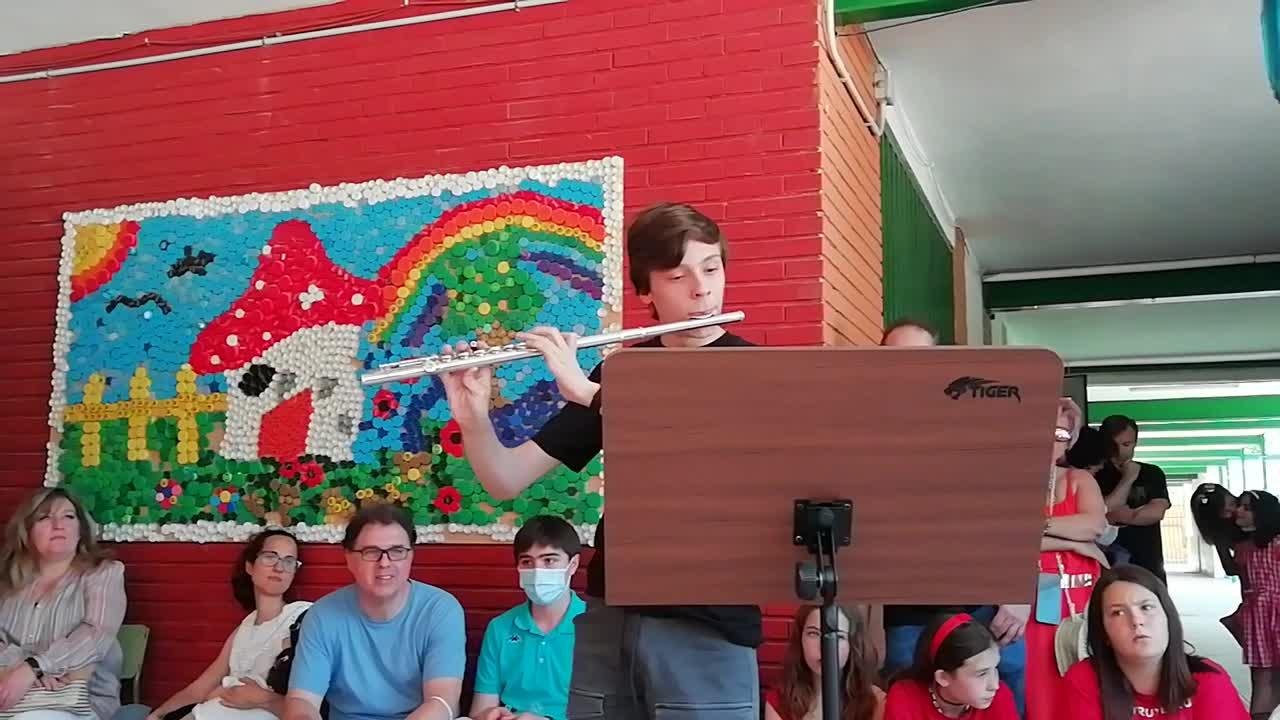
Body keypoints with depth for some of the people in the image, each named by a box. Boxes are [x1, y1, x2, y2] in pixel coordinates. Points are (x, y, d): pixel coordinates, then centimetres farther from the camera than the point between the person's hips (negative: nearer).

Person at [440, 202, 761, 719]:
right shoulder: (618, 374, 8)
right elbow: (506, 482, 5)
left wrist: (585, 390, -23)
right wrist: (473, 418, -13)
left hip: (709, 630, -3)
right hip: (607, 621, 3)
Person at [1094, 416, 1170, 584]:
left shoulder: (1152, 474, 10)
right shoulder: (1096, 476, 4)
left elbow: (1156, 512, -4)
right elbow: (1101, 513, -9)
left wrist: (1117, 516, -8)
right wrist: (1128, 479, -6)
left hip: (1148, 566, 2)